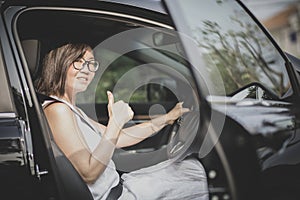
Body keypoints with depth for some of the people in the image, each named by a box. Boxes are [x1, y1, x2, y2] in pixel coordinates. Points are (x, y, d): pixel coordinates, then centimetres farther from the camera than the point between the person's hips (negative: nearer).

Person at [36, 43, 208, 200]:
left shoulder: (71, 109, 12)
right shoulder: (57, 109, -20)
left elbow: (118, 139, 12)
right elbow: (89, 173, -25)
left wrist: (167, 118, 13)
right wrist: (115, 123, -26)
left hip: (116, 186, 9)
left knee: (192, 166, 12)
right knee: (196, 181, 2)